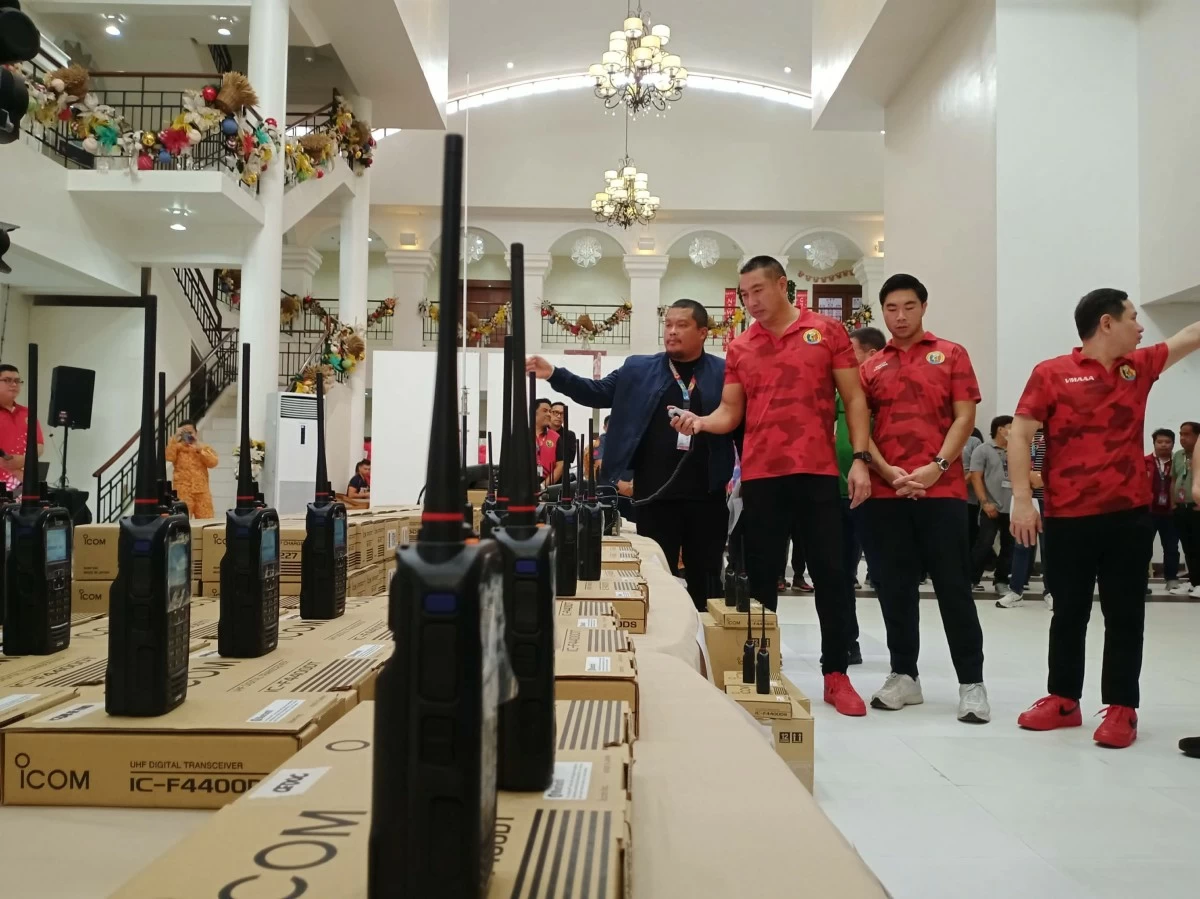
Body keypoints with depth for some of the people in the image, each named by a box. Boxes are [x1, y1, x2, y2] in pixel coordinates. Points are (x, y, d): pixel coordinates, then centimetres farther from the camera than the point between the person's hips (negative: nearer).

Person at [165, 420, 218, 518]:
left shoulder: (204, 448, 13)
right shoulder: (177, 447, 8)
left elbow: (213, 462, -2)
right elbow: (169, 457, -12)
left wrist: (200, 449, -8)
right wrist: (175, 439, -14)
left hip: (202, 491, 2)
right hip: (182, 491, -2)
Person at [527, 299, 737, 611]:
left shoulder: (724, 373, 3)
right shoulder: (638, 369, 10)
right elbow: (598, 392, 11)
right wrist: (554, 374, -2)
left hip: (706, 495, -1)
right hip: (654, 494, 1)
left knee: (705, 577, 10)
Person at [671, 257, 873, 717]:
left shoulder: (827, 331, 3)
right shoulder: (738, 348, 9)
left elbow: (854, 399, 3)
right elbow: (730, 412, 8)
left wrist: (860, 459, -6)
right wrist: (700, 421, -13)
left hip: (818, 472, -2)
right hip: (760, 477, 2)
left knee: (830, 574, 3)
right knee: (761, 578, 8)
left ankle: (836, 675, 15)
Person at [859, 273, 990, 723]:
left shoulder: (951, 355, 7)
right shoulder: (871, 367, 12)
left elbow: (964, 417, 0)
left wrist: (937, 467, -12)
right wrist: (886, 471, -9)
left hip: (942, 489, -2)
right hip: (886, 492, 3)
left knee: (953, 586, -1)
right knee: (895, 586, 7)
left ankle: (971, 682, 7)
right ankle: (904, 675, 18)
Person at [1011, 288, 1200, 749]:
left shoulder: (1140, 366, 11)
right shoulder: (1051, 374, -4)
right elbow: (1020, 435, -6)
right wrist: (1022, 498, -14)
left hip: (1128, 515, 4)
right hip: (1068, 517, -3)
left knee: (1125, 615, 6)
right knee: (1068, 612, 9)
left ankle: (1122, 708, 16)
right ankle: (1063, 699, 21)